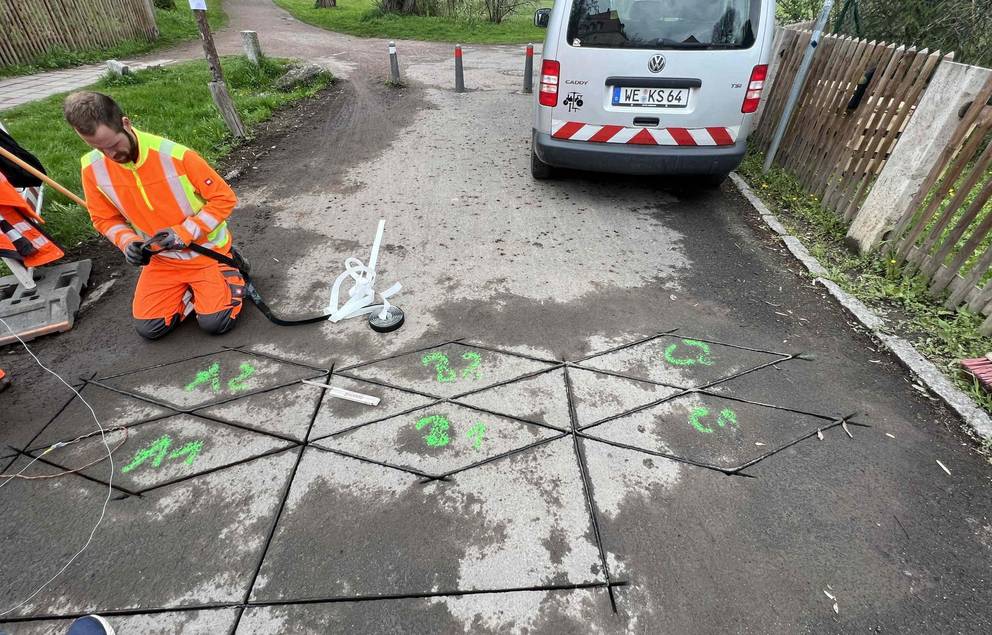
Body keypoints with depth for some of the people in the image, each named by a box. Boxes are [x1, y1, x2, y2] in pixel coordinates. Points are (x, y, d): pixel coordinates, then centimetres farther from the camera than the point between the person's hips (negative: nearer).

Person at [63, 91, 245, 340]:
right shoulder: (93, 168, -7)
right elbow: (104, 218, 7)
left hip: (206, 249, -4)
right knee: (148, 328, -3)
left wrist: (183, 232, -22)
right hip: (162, 258, 5)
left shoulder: (175, 154, -22)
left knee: (216, 323, -16)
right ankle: (192, 287, 20)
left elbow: (224, 198, -16)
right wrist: (128, 242, -15)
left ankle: (229, 270, 11)